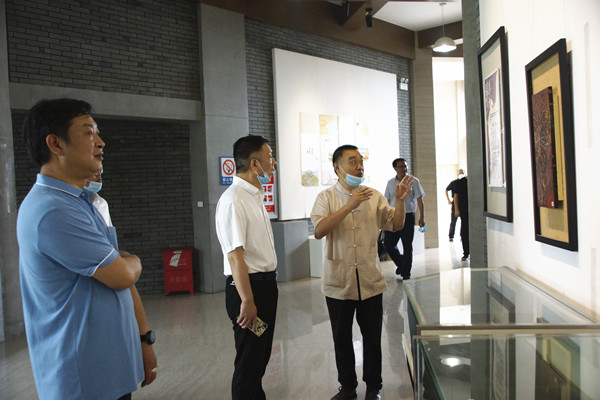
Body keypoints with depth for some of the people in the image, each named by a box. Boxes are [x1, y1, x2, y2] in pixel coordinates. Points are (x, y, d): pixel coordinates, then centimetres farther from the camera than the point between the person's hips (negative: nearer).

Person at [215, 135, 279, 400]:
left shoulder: (255, 195, 11)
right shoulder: (233, 201, -20)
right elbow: (235, 256, -24)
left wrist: (268, 284, 17)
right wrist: (247, 301, -23)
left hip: (266, 283, 9)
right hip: (248, 286, -9)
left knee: (260, 357, 20)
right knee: (249, 361, 4)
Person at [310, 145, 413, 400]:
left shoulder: (374, 196, 5)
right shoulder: (326, 197, -2)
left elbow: (396, 226, 3)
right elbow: (319, 231, -17)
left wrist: (400, 201, -14)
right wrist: (349, 206, -24)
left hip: (371, 282, 1)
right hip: (339, 283, -1)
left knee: (372, 338, 11)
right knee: (342, 338, 12)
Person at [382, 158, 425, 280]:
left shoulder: (413, 181, 0)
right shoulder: (390, 183, 9)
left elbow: (420, 200, -1)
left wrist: (422, 217, -7)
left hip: (408, 216, -3)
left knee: (407, 246, 3)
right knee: (388, 244, 1)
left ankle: (406, 272, 15)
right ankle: (401, 263, 26)